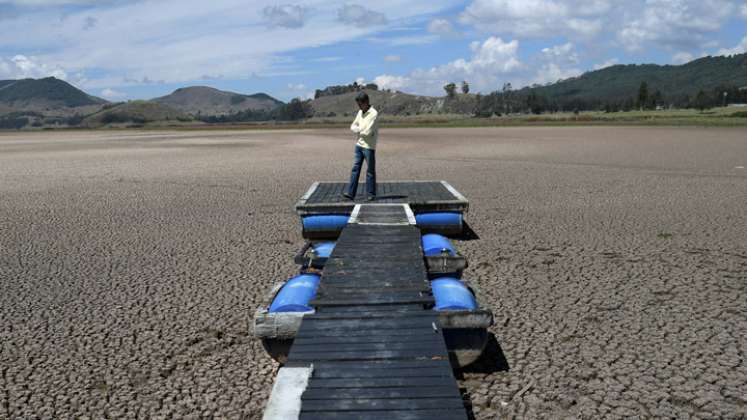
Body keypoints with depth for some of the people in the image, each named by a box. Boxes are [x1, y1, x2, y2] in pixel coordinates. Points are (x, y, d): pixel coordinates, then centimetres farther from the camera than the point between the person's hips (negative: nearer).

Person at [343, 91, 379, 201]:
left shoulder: (373, 114, -15)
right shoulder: (360, 112, 10)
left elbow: (368, 132, -20)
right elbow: (353, 126, 12)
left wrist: (358, 131, -1)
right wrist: (360, 130, -8)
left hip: (369, 147, -7)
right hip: (359, 145, 7)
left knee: (370, 171, 2)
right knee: (355, 169, 4)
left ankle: (370, 194, 11)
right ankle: (350, 193, 5)